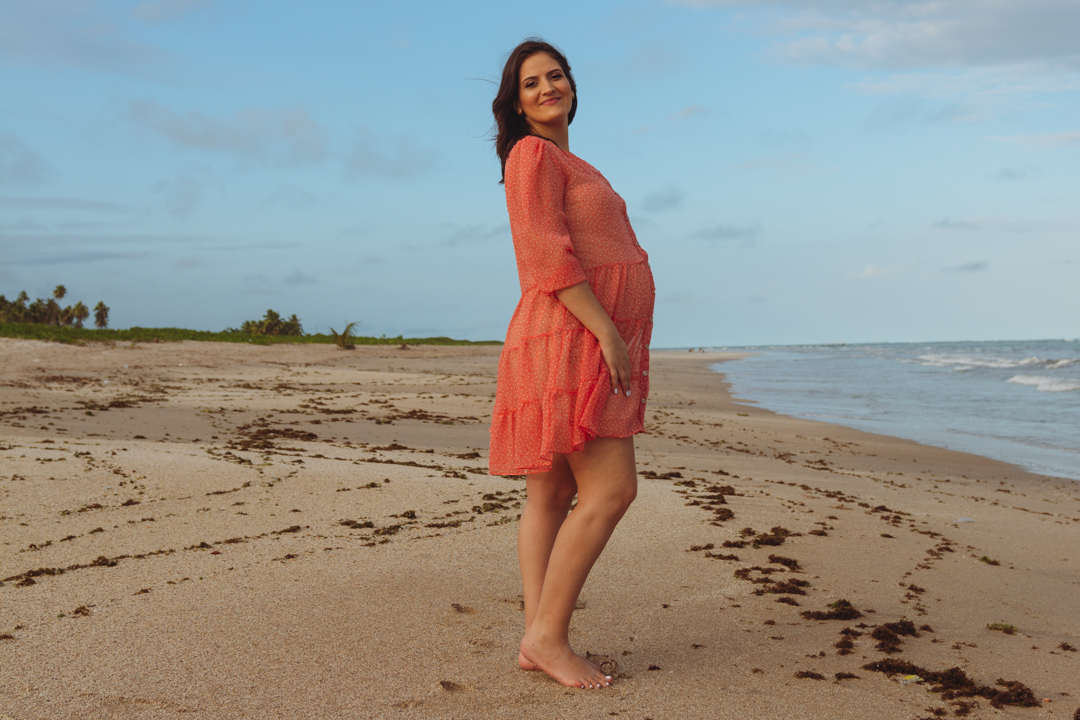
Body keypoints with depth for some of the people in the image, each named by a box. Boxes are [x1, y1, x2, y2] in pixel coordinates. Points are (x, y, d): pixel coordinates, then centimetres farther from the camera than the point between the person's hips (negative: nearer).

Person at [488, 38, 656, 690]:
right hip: (570, 336, -10)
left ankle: (537, 641, 7)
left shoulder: (570, 164, 26)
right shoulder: (534, 153, -3)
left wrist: (611, 335, 20)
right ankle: (548, 635, -7)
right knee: (610, 489, -14)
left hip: (593, 342, 10)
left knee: (554, 494, 5)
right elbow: (546, 252, -15)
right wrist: (605, 327, -20)